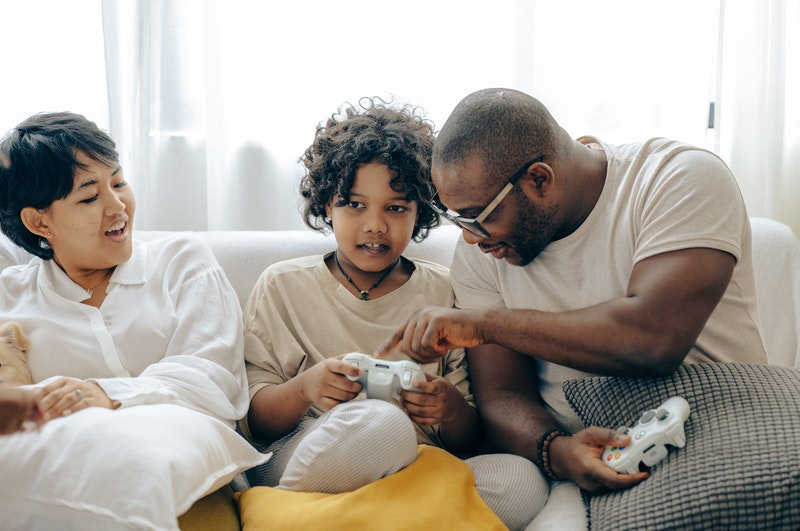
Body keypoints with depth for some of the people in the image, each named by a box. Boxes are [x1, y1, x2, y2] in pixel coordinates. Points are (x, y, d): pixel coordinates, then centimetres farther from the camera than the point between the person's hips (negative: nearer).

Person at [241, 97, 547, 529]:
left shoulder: (445, 293, 12)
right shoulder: (282, 286, 9)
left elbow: (470, 442, 11)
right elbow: (252, 421, 4)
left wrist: (452, 409, -13)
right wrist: (304, 388, -17)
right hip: (291, 472, -3)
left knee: (523, 482, -27)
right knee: (382, 423, -37)